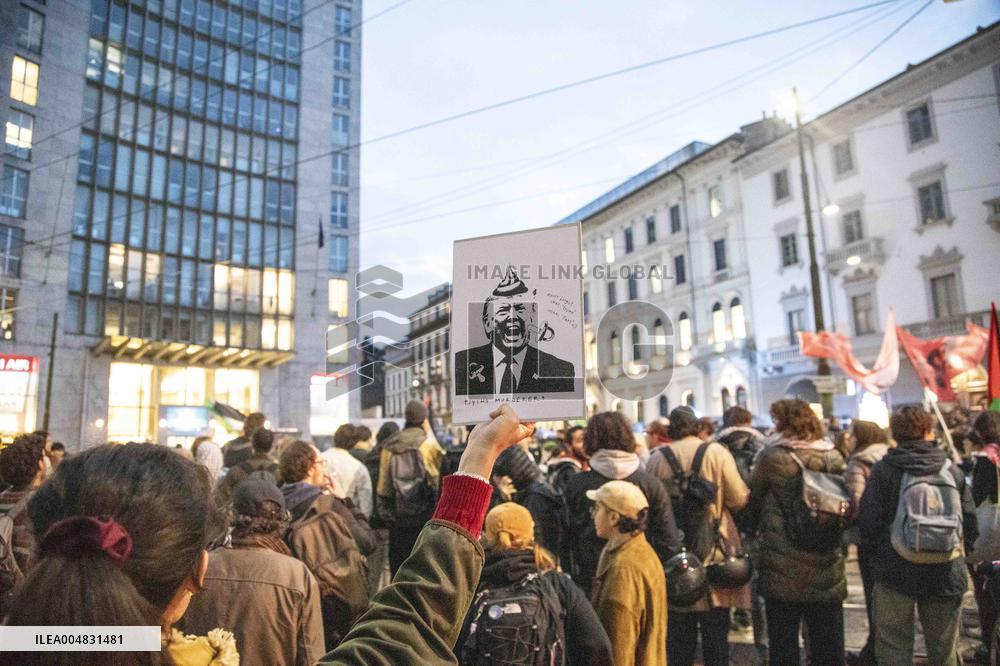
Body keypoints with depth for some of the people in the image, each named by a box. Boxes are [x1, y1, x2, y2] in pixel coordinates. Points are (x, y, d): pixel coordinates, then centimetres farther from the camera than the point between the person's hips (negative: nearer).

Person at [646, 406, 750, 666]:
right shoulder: (716, 452, -8)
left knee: (678, 630, 14)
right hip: (714, 552, -1)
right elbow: (739, 500, -10)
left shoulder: (656, 459, -4)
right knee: (716, 629, 12)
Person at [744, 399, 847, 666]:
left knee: (783, 644, 9)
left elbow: (752, 501, -3)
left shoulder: (772, 457, -12)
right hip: (827, 570, 4)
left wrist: (753, 528, 15)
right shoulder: (834, 458, -1)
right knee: (829, 644, 16)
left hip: (783, 569, -4)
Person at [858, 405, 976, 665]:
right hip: (946, 575, 3)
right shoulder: (952, 470, 0)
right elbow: (970, 524, 2)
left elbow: (868, 523, -12)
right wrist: (956, 549, 18)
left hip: (896, 573, -3)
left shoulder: (884, 470, -9)